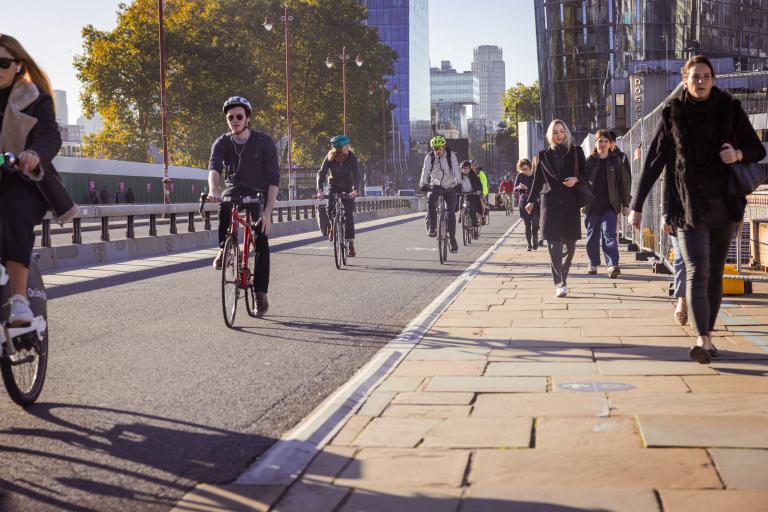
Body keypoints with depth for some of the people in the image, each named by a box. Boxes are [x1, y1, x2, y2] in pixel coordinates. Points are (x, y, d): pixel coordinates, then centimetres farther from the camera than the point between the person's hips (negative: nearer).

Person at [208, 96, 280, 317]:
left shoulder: (264, 141, -15)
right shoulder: (222, 143, -9)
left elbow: (274, 178, -19)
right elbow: (214, 168, -26)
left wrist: (268, 211, -27)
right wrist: (213, 191, -48)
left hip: (259, 194, -1)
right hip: (235, 189, 1)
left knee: (261, 244, -10)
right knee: (225, 205, -35)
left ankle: (261, 294, -2)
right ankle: (224, 248, -14)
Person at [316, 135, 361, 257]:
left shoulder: (352, 157, -18)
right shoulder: (330, 158, -16)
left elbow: (356, 174, -25)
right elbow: (321, 173, -23)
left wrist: (355, 190, -42)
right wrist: (320, 190, -38)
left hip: (348, 189, -1)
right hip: (333, 187, 1)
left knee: (349, 215, -10)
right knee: (330, 211, -19)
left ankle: (351, 244, -5)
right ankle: (332, 226, 16)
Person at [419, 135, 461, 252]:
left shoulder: (451, 155, -11)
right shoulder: (429, 157, -8)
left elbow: (456, 169, -22)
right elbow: (425, 170, -19)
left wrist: (458, 182, -39)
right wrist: (423, 184, -36)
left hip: (450, 186, -1)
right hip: (436, 185, 1)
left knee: (451, 212, -8)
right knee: (430, 201, -31)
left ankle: (452, 238, 3)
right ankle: (432, 227, -21)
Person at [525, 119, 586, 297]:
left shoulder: (576, 152, 9)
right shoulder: (544, 155, 11)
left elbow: (586, 174, 11)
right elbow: (538, 179, 14)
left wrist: (576, 179, -10)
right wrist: (531, 201, 11)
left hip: (571, 203, 0)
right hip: (550, 203, 0)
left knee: (570, 243, 2)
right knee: (554, 244, -9)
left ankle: (562, 277, 25)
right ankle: (560, 283, -11)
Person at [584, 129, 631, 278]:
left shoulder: (617, 161, 5)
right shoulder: (589, 161, 5)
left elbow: (625, 183, 7)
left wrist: (625, 204, 3)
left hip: (610, 205, -2)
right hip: (592, 206, 2)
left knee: (609, 235, -14)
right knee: (592, 236, 10)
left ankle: (612, 265, -21)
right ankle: (593, 264, 23)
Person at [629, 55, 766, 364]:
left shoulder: (729, 109, 5)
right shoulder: (673, 114, 1)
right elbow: (653, 162, 3)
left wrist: (738, 154, -13)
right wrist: (636, 206, 2)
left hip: (724, 206, 3)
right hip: (688, 206, -2)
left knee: (715, 272, 7)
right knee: (697, 271, -14)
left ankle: (707, 335, 16)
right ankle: (703, 340, -24)